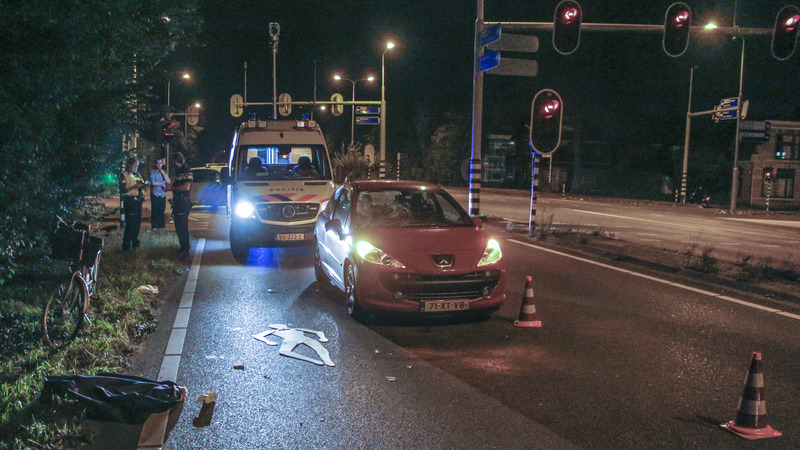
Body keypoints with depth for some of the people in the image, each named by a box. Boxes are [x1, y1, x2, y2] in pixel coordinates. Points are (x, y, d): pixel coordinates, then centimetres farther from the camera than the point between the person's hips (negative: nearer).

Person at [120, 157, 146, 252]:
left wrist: (143, 185, 0)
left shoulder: (136, 175, 16)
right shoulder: (124, 175, -7)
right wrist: (134, 186, -21)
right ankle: (126, 246, -2)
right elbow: (122, 189, -16)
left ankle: (134, 242, 27)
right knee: (130, 223, -8)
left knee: (137, 222, 13)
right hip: (129, 200, -8)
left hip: (138, 200, 8)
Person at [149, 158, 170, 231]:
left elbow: (168, 181, 0)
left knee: (162, 210, 4)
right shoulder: (153, 172, -1)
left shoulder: (164, 172, 13)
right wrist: (162, 182, -5)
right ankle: (154, 226, 1)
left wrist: (163, 173, -7)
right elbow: (153, 183, -10)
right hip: (155, 193, -4)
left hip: (163, 194, 4)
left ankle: (161, 225, 13)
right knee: (155, 211, -5)